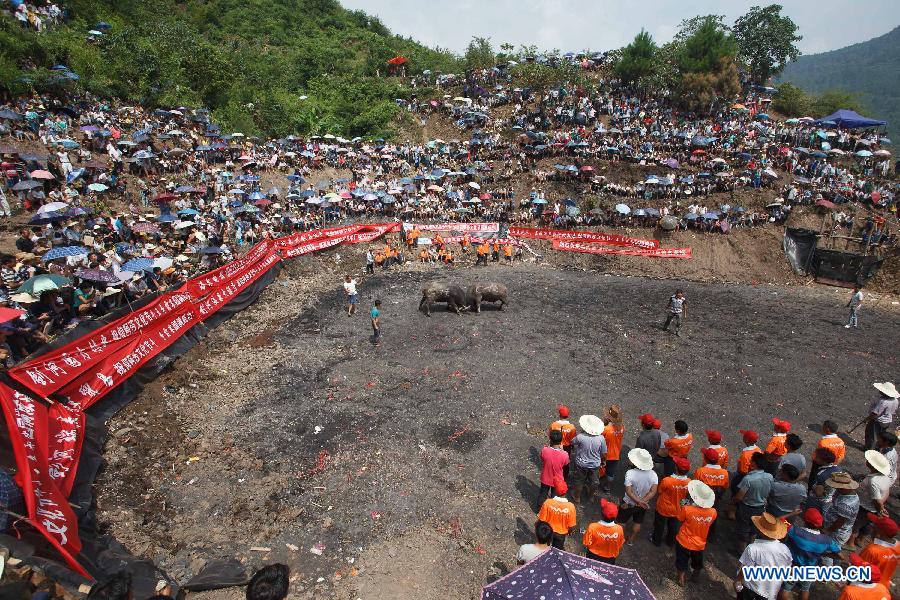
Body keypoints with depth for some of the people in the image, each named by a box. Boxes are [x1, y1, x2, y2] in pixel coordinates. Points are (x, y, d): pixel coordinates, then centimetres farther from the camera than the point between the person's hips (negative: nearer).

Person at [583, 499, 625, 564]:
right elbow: (620, 547, -10)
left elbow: (586, 544, -19)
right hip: (609, 560, 1)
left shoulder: (592, 527, -33)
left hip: (593, 557, -1)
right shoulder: (619, 529, -28)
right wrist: (615, 554, 11)